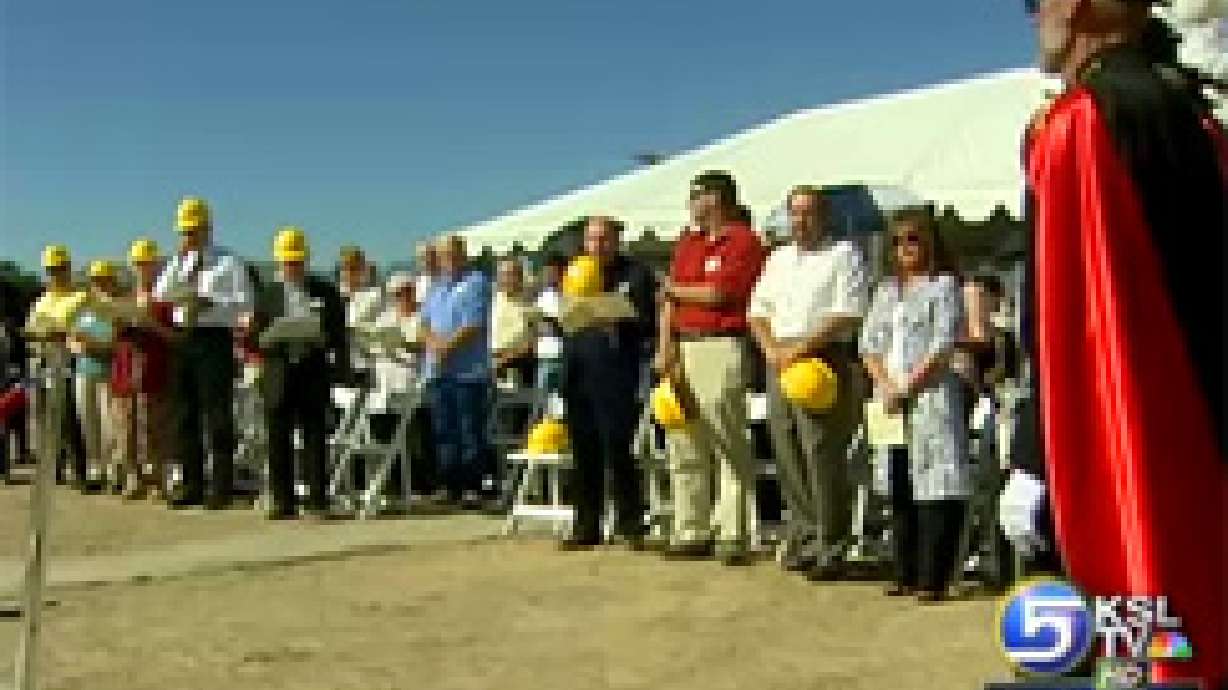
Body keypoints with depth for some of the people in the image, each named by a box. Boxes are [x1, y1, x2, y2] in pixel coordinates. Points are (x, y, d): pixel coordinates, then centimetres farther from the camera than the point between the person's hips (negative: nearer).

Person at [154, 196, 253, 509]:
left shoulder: (227, 261, 1)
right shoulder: (179, 263, 18)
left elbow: (244, 302, -8)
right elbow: (160, 295, 8)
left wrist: (209, 303, -20)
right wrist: (180, 261, -4)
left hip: (214, 339, -6)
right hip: (184, 339, 6)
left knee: (218, 414, -6)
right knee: (185, 414, 8)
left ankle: (222, 487, -2)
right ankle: (191, 485, 16)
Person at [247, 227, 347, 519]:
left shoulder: (326, 292, 10)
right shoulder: (267, 294, 11)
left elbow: (338, 333, 8)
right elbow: (255, 334, 8)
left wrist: (340, 366, -5)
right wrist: (268, 340, -13)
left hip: (313, 371, -1)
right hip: (279, 373, 1)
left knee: (314, 437, -1)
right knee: (278, 440, 1)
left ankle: (318, 501, 2)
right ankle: (283, 502, 8)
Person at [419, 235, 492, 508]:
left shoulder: (476, 283, -1)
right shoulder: (436, 286, 21)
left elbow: (473, 326, -10)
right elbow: (425, 324, 18)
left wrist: (447, 346, -15)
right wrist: (432, 342, -3)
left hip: (468, 370, -7)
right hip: (437, 371, 7)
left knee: (470, 432, -5)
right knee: (443, 431, 7)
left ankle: (472, 487, -2)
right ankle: (449, 485, 13)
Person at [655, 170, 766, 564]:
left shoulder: (744, 241, -2)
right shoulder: (687, 243, 20)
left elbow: (717, 293, -10)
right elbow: (670, 301, 16)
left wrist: (676, 290, 6)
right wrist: (665, 346, 4)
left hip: (721, 347, -8)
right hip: (683, 347, 8)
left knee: (729, 445, -7)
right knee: (684, 446, 7)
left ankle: (732, 535, -3)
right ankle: (691, 532, 14)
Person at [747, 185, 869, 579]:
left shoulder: (844, 255, 2)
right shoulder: (779, 258, 22)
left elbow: (848, 316, -9)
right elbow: (758, 311, 19)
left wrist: (800, 348, -15)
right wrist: (771, 348, 0)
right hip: (779, 364, 6)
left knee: (823, 455, -9)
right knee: (787, 456, 5)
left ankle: (829, 548, -4)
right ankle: (802, 538, 14)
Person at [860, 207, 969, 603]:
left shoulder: (944, 285, 1)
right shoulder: (887, 290, 19)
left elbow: (943, 347, -8)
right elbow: (869, 344, 11)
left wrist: (907, 387, -13)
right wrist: (886, 385, -5)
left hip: (932, 396, -6)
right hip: (890, 400, 6)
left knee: (934, 487, -9)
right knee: (898, 489, 8)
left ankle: (932, 580, -7)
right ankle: (906, 575, 15)